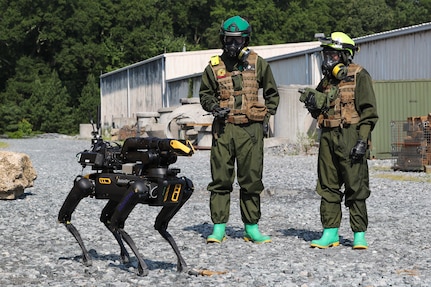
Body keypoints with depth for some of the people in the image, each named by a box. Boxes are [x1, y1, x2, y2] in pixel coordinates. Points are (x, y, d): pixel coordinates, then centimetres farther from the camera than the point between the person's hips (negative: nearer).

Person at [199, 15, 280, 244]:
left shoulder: (258, 64, 7)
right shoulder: (214, 66, 7)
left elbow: (272, 94, 16)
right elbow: (204, 94, 16)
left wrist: (266, 117, 6)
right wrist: (215, 107, -4)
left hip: (251, 129, 0)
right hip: (223, 128, 0)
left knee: (251, 180, 3)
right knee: (220, 179, -2)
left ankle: (251, 228, 12)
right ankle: (218, 228, 4)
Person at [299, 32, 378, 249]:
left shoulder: (359, 76, -3)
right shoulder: (327, 80, 16)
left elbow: (369, 111, -8)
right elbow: (320, 113, 23)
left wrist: (362, 140, -15)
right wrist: (313, 103, 0)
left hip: (351, 138, -7)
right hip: (328, 137, 7)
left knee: (356, 188, -3)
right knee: (328, 187, 7)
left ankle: (359, 235, 4)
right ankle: (330, 234, 13)